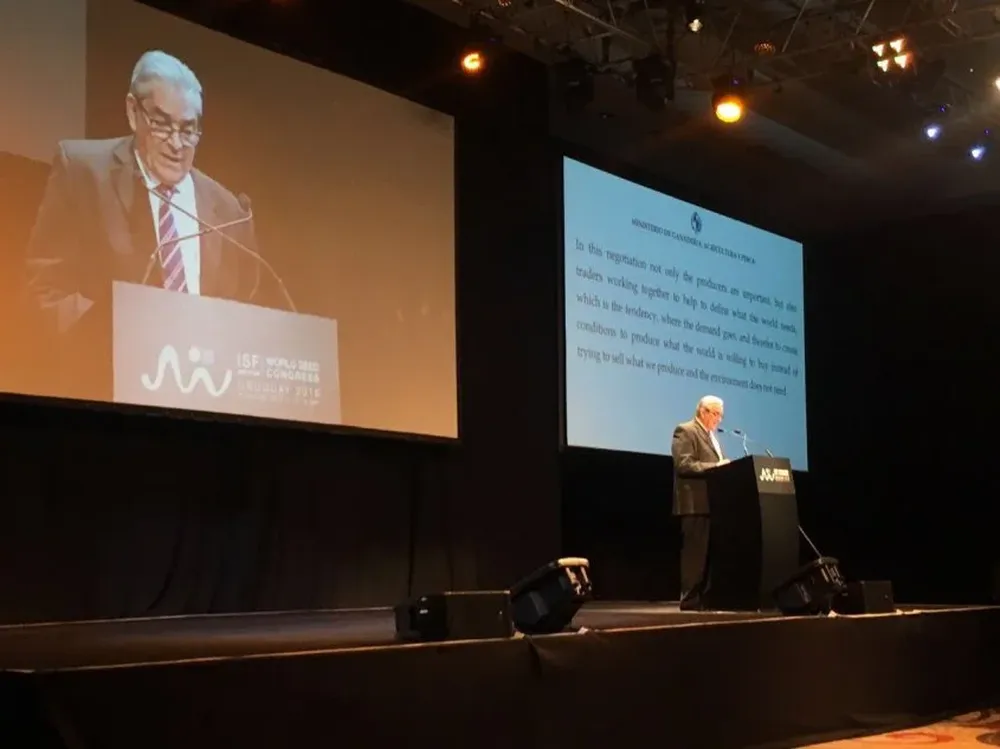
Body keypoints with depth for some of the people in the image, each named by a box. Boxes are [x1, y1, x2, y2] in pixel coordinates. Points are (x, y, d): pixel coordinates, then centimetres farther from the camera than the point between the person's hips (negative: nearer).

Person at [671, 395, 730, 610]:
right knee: (695, 553, -9)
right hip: (696, 504, -9)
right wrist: (714, 467, -21)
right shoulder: (685, 431, -5)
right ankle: (691, 600, -6)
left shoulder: (712, 436, 24)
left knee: (711, 554, 7)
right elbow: (684, 465, -17)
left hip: (714, 503, 9)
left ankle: (706, 598, 9)